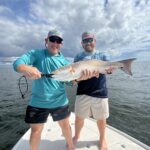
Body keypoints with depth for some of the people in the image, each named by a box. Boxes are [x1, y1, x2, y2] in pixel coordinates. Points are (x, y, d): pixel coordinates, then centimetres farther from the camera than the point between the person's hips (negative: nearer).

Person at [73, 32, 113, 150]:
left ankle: (102, 139, 43)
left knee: (101, 118, 14)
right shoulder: (78, 57, 7)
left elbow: (108, 68, -5)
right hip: (82, 93, 1)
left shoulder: (102, 55, 7)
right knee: (79, 118, 11)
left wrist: (109, 69, -29)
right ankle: (76, 136, 41)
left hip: (100, 93, 0)